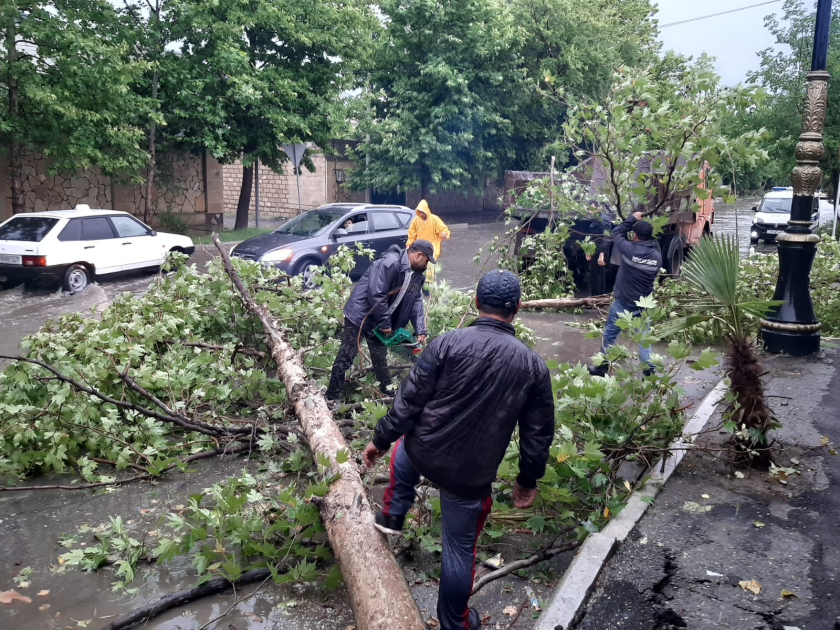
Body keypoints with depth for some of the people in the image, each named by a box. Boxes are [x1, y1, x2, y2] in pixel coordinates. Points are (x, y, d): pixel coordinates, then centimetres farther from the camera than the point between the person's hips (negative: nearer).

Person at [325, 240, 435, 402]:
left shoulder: (417, 274, 3)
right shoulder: (390, 263, -26)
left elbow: (417, 301, 5)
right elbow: (376, 294, -28)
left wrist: (420, 331, -2)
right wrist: (385, 323, -19)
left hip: (378, 320, 8)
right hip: (359, 315, -8)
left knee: (380, 357, 19)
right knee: (346, 356, -1)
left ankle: (388, 392, 33)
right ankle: (331, 398, 9)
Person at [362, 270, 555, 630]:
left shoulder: (449, 343, -12)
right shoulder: (533, 365, -5)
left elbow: (409, 400, -11)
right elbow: (538, 434, 1)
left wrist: (380, 440, 3)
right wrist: (528, 480, 15)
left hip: (424, 454, 0)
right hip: (472, 475, 1)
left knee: (405, 444, 36)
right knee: (460, 547, 19)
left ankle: (392, 516, 37)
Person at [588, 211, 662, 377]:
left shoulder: (629, 250, -15)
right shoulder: (657, 256, -3)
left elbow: (616, 233, 2)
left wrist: (632, 218, 11)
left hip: (622, 303, -4)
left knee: (610, 336, 10)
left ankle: (602, 367, 19)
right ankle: (650, 372, 10)